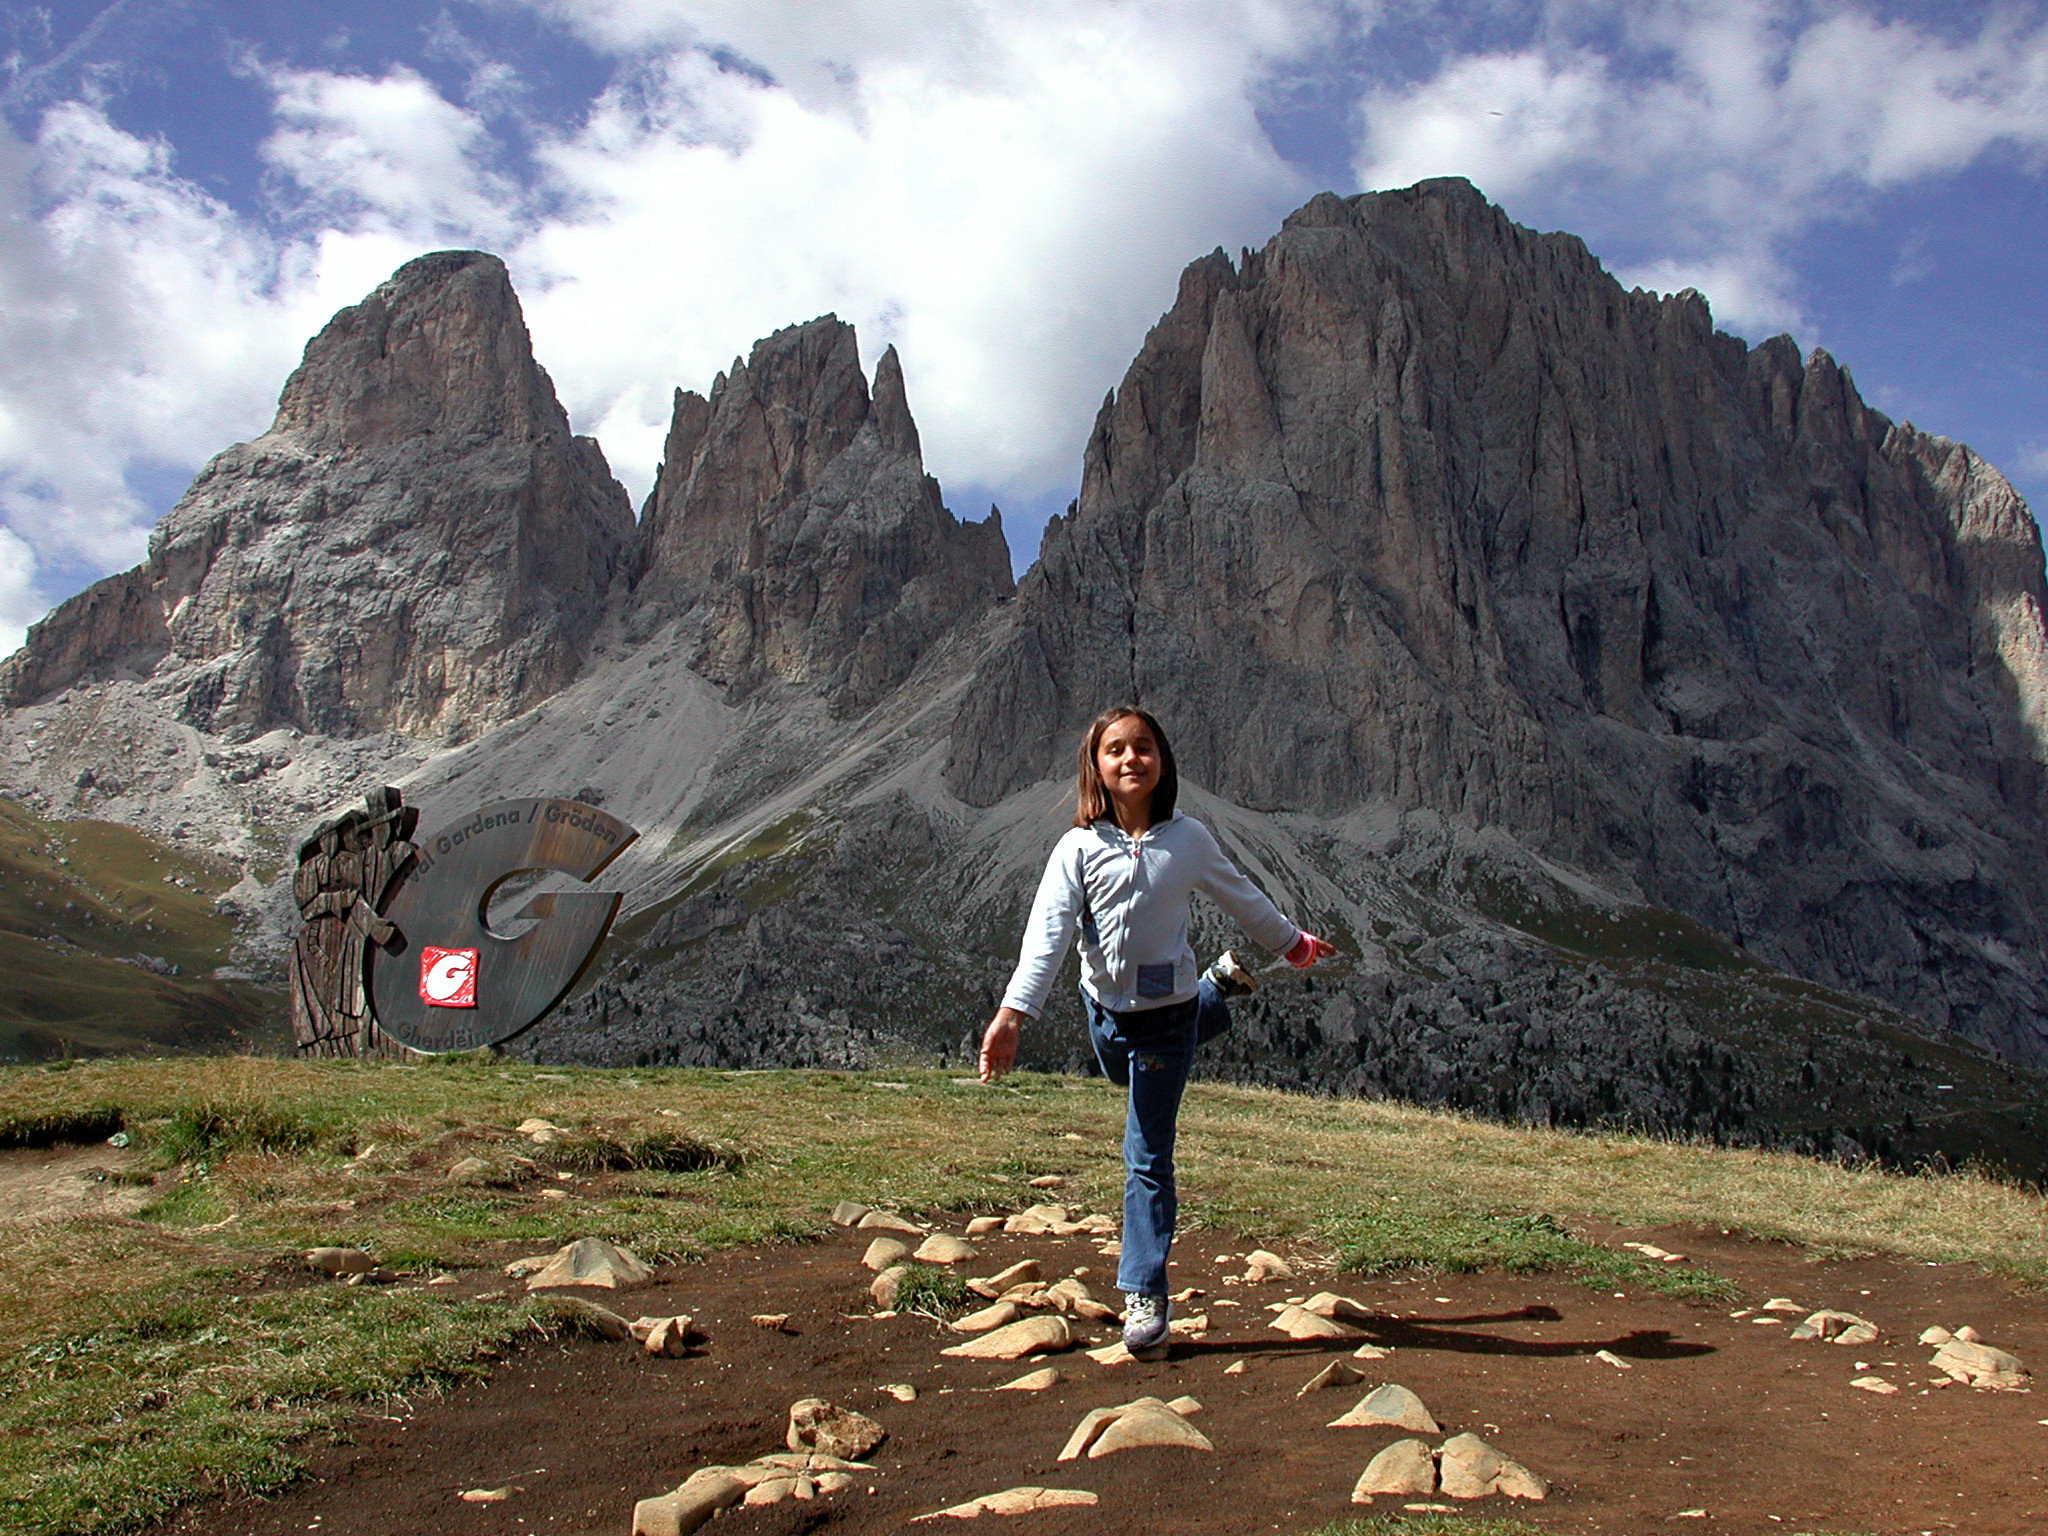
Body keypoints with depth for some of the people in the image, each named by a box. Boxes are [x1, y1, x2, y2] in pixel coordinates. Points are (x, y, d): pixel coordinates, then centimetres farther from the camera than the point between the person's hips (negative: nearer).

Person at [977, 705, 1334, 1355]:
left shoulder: (1188, 838, -7)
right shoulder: (1079, 848, -10)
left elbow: (1239, 895, 10)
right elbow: (1047, 933, -18)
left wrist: (1292, 942, 23)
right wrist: (1011, 1015, -29)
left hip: (1166, 1015, -3)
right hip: (1104, 1009, 3)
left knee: (1147, 1158, -3)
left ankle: (1145, 1294, 9)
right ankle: (1219, 991, 57)